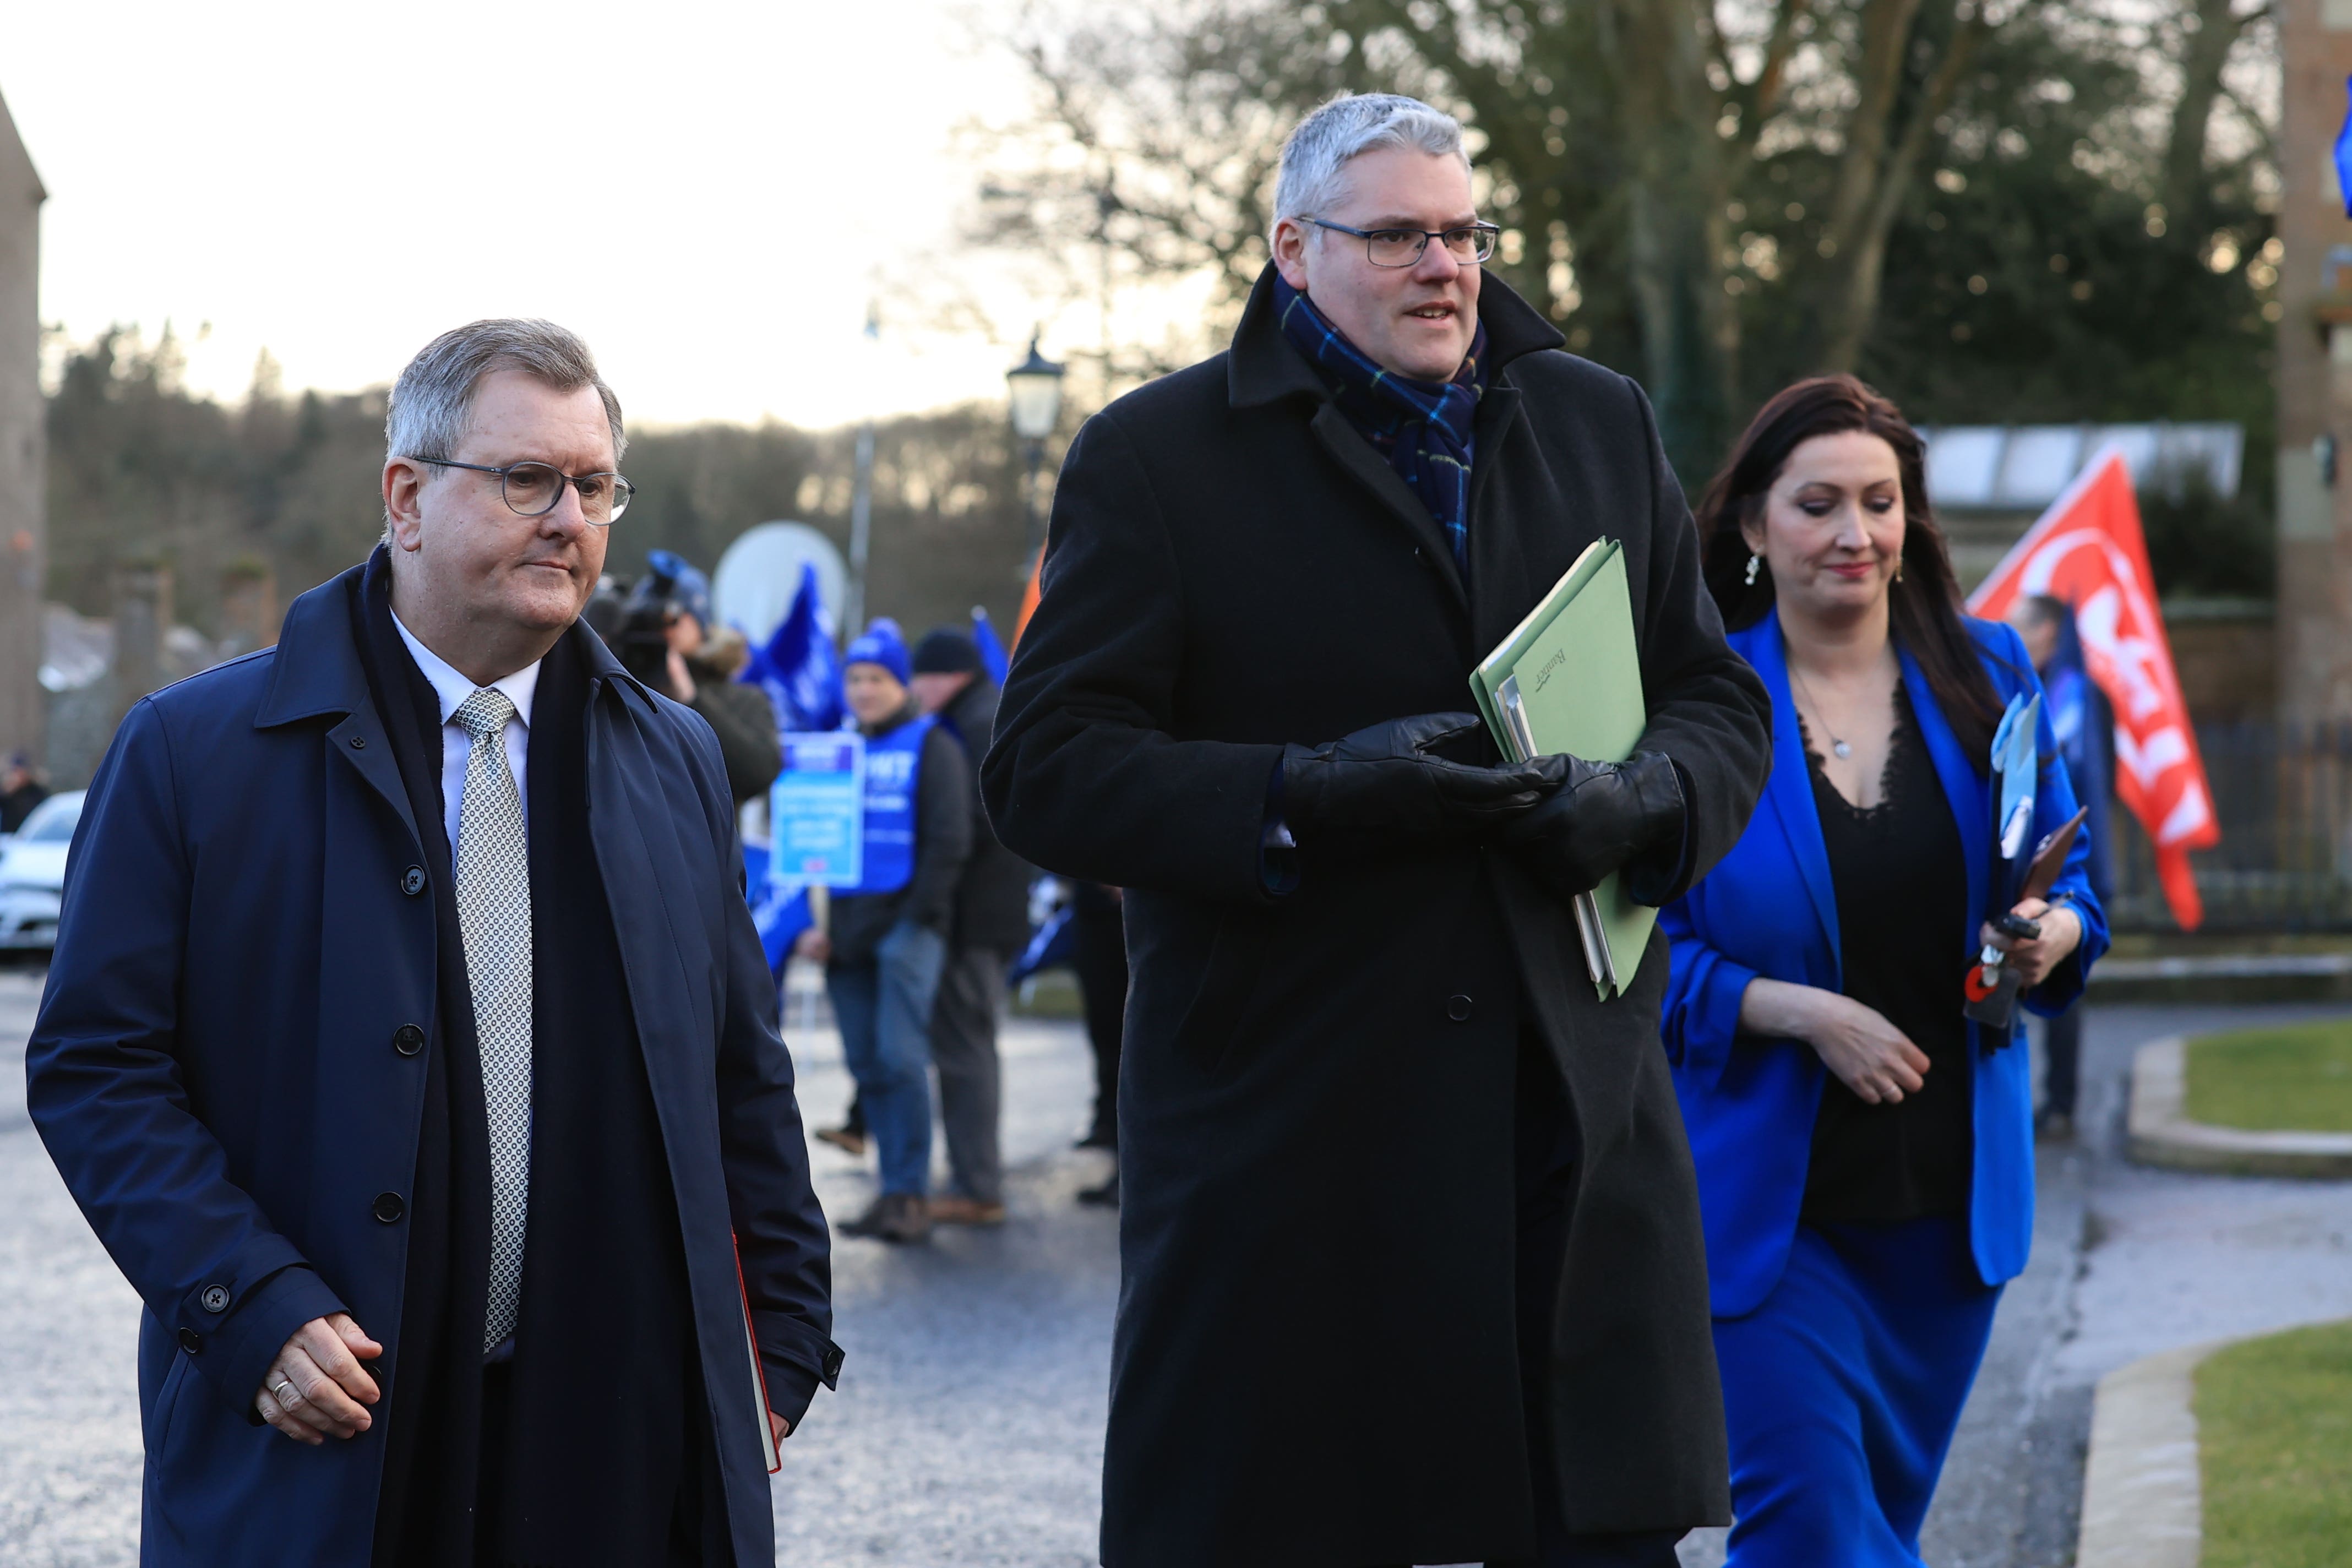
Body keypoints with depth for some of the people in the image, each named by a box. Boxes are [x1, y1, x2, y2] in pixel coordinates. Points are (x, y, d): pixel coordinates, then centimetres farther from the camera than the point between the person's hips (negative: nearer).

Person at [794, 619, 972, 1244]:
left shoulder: (931, 746, 1)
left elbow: (950, 841, -6)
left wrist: (920, 917, -12)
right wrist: (817, 922, 8)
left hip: (907, 924, -6)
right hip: (849, 931, 6)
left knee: (901, 1056, -14)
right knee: (867, 1066, 4)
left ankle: (911, 1194, -11)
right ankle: (895, 1191, 9)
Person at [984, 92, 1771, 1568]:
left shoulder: (1602, 426, 15)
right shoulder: (1155, 455, 2)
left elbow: (1723, 705, 17)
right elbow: (1047, 768, -4)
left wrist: (1644, 800, -7)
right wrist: (1304, 796, -18)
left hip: (1578, 1116, 3)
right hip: (1284, 1149, -3)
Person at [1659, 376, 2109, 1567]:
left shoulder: (1984, 675, 5)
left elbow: (2069, 884, 11)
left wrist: (2054, 935, -12)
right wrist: (1804, 1012, -19)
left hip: (1948, 1195, 4)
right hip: (1770, 1199, -4)